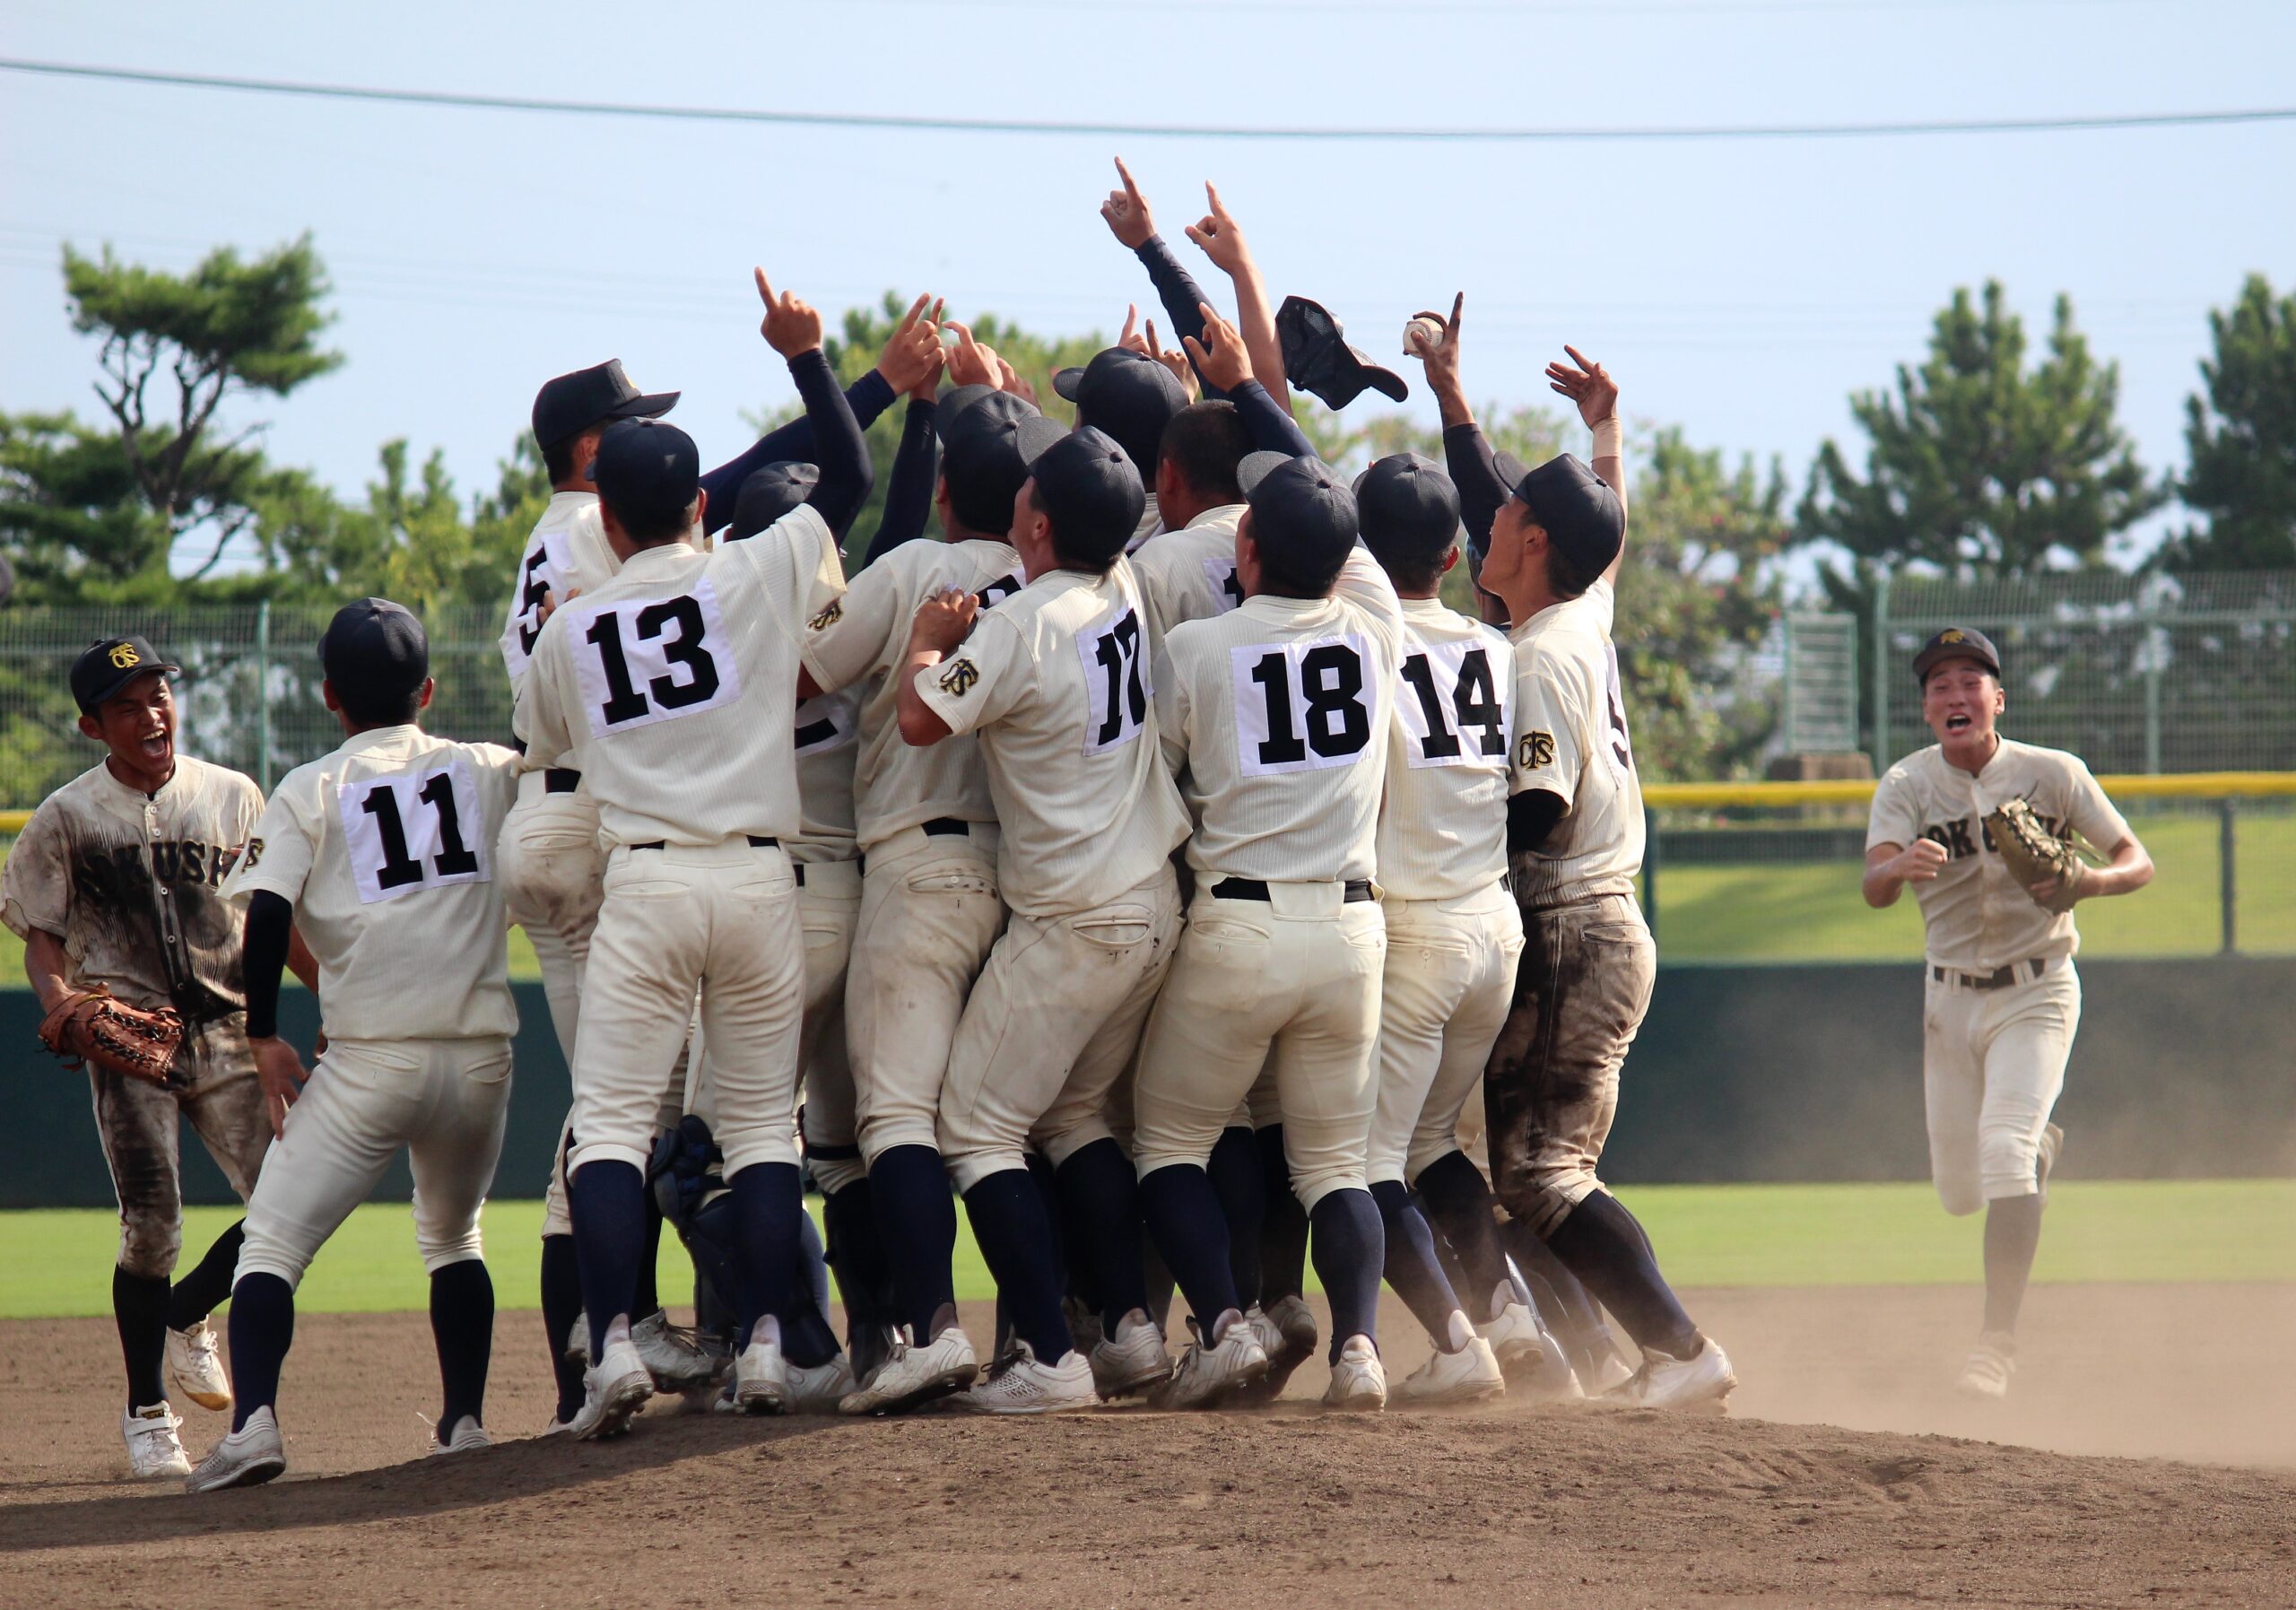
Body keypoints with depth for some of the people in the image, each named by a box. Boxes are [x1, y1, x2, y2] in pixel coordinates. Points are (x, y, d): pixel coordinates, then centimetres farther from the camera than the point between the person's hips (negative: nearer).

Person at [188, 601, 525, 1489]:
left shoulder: (310, 791, 3)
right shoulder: (493, 773, 9)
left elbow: (266, 909, -8)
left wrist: (264, 1034, -3)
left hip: (368, 1064, -3)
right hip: (480, 1057, 3)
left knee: (273, 1242, -1)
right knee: (454, 1240, 28)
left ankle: (254, 1419, -22)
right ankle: (465, 1423, 23)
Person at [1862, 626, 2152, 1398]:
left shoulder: (2053, 774, -11)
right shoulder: (1906, 785, -9)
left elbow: (2137, 861, -5)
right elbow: (1874, 889, -24)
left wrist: (2090, 881, -28)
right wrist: (1901, 865, -49)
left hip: (2035, 993, -3)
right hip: (1950, 997, 3)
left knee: (2003, 1152, -23)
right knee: (1959, 1189, 11)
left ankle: (1998, 1341, -20)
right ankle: (2037, 1146, 48)